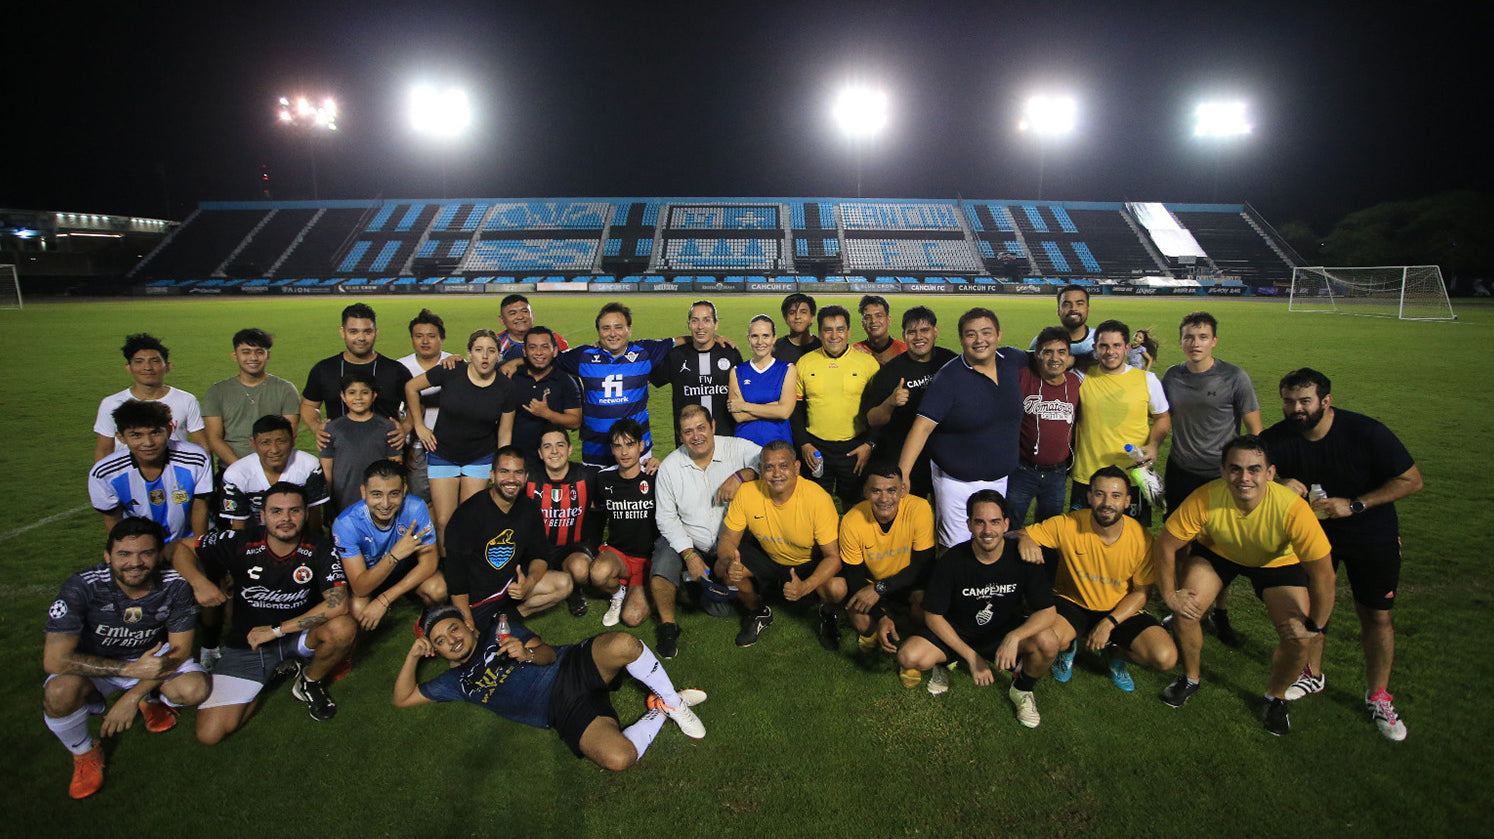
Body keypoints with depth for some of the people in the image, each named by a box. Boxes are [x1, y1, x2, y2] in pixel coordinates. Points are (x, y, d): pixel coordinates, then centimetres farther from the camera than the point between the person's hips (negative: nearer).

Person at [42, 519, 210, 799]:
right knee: (59, 693, -34)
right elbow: (55, 660, -27)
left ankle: (151, 700, 13)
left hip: (152, 657, 1)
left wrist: (133, 696, -23)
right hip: (94, 666, -1)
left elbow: (180, 649, -14)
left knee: (195, 689, -26)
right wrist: (133, 669, -31)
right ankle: (85, 754, -1)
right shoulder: (82, 587, -26)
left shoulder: (176, 585, -21)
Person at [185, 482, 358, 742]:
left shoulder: (318, 550, -16)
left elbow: (338, 603, -27)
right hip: (246, 644, 1)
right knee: (210, 734, -12)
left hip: (298, 636, -1)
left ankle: (310, 682, 0)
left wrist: (276, 630, -25)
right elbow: (183, 549, -1)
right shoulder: (239, 544, -14)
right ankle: (273, 671, 15)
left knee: (344, 627, -34)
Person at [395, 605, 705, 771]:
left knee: (624, 644, -38)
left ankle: (670, 699, -12)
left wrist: (528, 653, -17)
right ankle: (658, 713, -3)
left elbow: (548, 652, 8)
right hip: (564, 712, 0)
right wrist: (413, 655, 8)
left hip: (572, 665, 0)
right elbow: (403, 698, 23)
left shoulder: (500, 631, 19)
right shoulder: (457, 681, 22)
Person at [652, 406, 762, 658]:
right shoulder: (669, 467, -3)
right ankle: (668, 624, 6)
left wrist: (740, 476, -31)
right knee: (660, 573, -25)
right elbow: (666, 518, -2)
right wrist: (689, 555, -13)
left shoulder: (736, 449, -7)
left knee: (720, 608, -21)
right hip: (686, 541, 1)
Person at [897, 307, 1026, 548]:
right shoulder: (949, 377, -15)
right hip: (958, 482, -5)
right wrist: (902, 474, -30)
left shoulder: (1011, 359, 0)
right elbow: (923, 426, -22)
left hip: (1002, 478, 5)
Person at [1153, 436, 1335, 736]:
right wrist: (1169, 594, -16)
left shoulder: (1293, 509, -38)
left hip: (1278, 562, 0)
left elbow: (1323, 575, -26)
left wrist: (1314, 626, -18)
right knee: (1184, 611, -16)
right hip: (1217, 552, 1)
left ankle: (1275, 696, 18)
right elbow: (1165, 546, -22)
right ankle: (1191, 678, 15)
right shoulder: (1206, 498, -36)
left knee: (1298, 639, -14)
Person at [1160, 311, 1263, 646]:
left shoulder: (1235, 378, -9)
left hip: (1223, 477, -2)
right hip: (1181, 474, 2)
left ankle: (1221, 614, 27)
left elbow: (1255, 431, -4)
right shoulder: (1171, 377, 1)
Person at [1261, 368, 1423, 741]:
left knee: (1376, 615, 3)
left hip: (1371, 536, -2)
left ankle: (1378, 697, 20)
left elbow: (1412, 480, -16)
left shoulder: (1366, 433, -23)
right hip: (1311, 530, 3)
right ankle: (1313, 674, 30)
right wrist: (1281, 483, -31)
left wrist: (1354, 505, -26)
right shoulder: (1278, 438, -14)